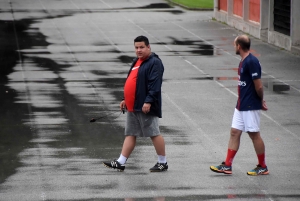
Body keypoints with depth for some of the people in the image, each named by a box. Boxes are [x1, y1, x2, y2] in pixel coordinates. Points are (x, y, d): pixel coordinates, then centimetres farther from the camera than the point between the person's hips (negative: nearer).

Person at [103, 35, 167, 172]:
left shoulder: (154, 63, -12)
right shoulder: (136, 62, 18)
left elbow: (155, 84, -21)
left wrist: (148, 101, -27)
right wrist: (125, 99, 22)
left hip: (145, 107, -9)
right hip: (132, 107, 9)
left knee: (154, 134, -2)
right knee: (130, 134, 9)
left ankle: (162, 163, 7)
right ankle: (120, 163, 8)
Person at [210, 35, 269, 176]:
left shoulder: (252, 62, -20)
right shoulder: (243, 61, 11)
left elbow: (258, 86, -19)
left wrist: (261, 100, -3)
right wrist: (260, 101, 10)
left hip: (251, 106, -9)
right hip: (241, 105, 9)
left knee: (254, 134, 0)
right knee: (234, 132, 9)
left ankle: (263, 167, 12)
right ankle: (227, 166, 13)